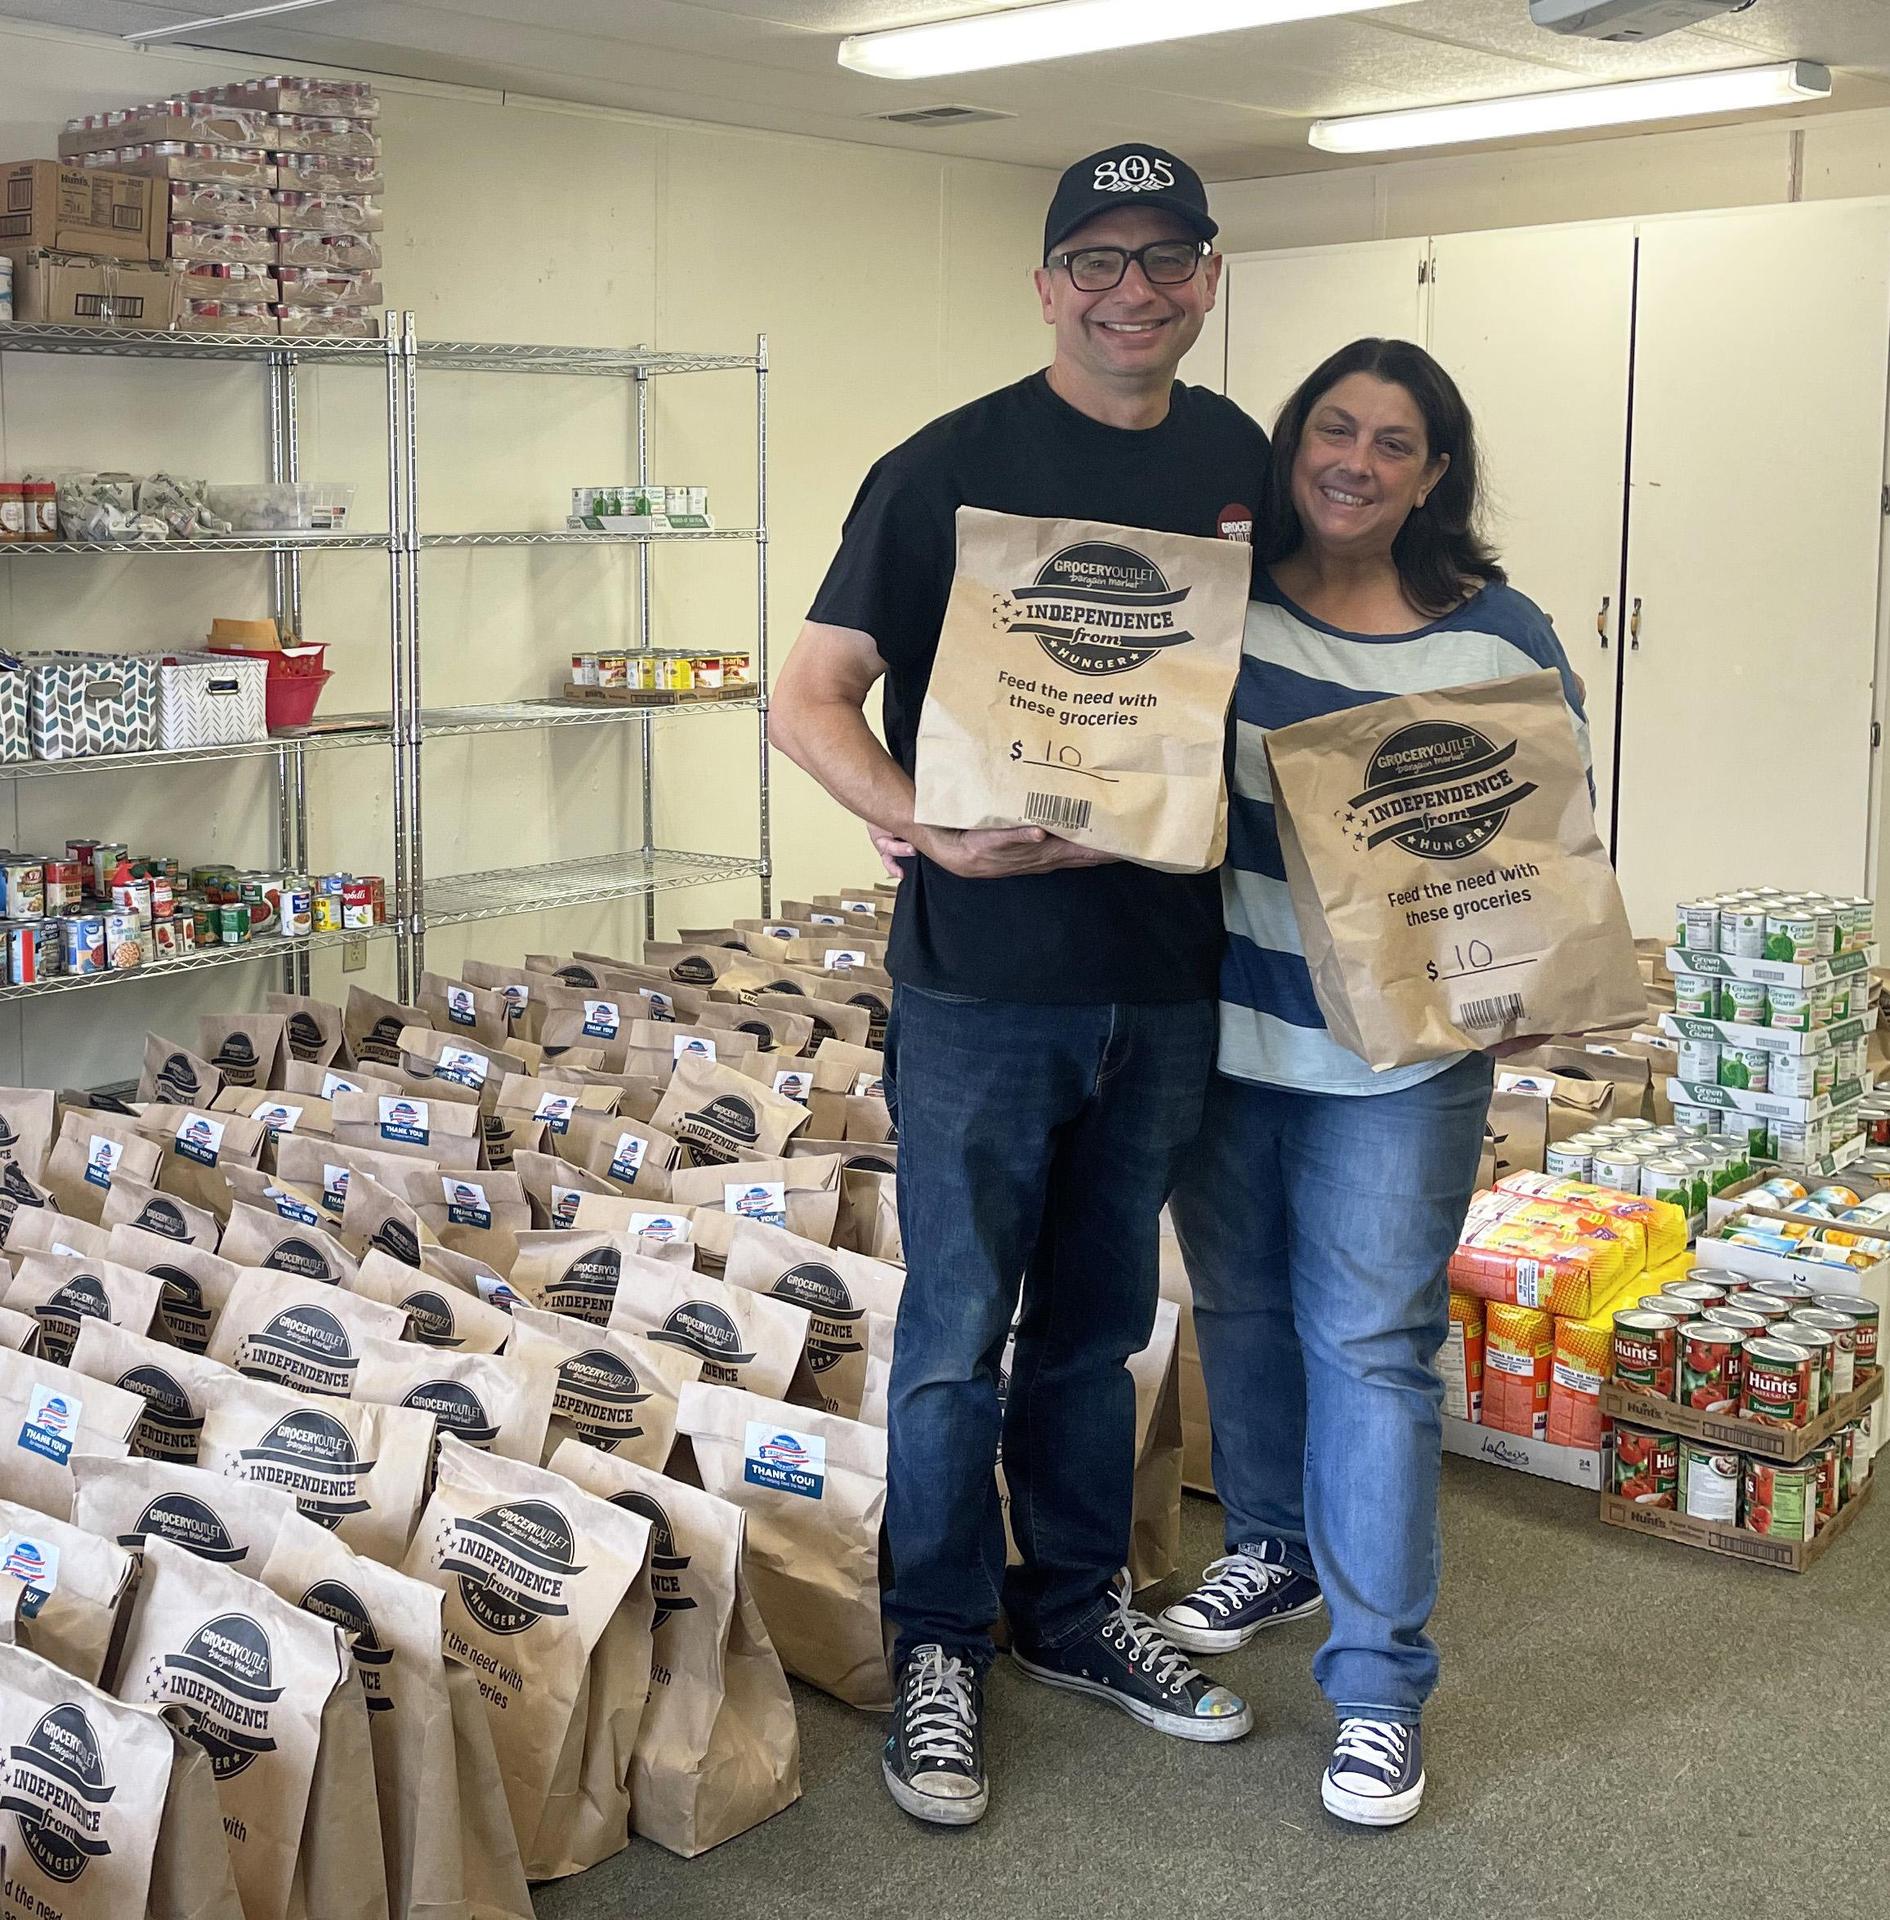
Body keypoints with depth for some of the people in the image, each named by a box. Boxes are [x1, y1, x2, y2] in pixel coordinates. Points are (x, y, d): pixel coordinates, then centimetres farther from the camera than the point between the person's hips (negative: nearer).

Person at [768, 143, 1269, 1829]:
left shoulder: (1241, 461, 8)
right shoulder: (950, 468, -7)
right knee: (959, 1329, 5)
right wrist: (925, 829, -25)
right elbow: (810, 699, -9)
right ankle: (943, 1646, 23)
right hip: (984, 975, -4)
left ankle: (1076, 1609, 35)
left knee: (1099, 1320, 18)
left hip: (1167, 975, 5)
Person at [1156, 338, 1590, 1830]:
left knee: (1372, 1343, 1)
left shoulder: (1502, 638, -4)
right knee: (1241, 1303, 18)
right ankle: (1273, 1548, 42)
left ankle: (1380, 1682, 13)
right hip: (1218, 1027, 3)